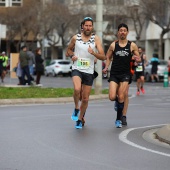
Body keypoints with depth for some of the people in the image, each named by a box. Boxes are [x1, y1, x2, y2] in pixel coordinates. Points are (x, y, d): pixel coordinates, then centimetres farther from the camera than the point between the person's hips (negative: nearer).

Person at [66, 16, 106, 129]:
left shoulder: (96, 39, -2)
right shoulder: (76, 38, 1)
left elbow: (103, 57, -6)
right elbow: (69, 49, 19)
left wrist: (93, 53, -24)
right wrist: (72, 55, -3)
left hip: (89, 71, 1)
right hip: (77, 69, -1)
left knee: (85, 99, 6)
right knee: (77, 89, -30)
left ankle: (80, 119, 26)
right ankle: (76, 109, -4)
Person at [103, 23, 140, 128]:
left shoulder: (132, 45, 3)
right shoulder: (113, 45, 5)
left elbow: (139, 59, 10)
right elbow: (108, 57, 17)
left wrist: (137, 59, -14)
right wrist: (106, 67, 0)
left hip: (125, 74, -1)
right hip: (114, 74, 1)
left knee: (121, 97, -7)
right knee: (112, 97, -11)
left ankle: (119, 119, 6)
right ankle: (118, 101, 27)